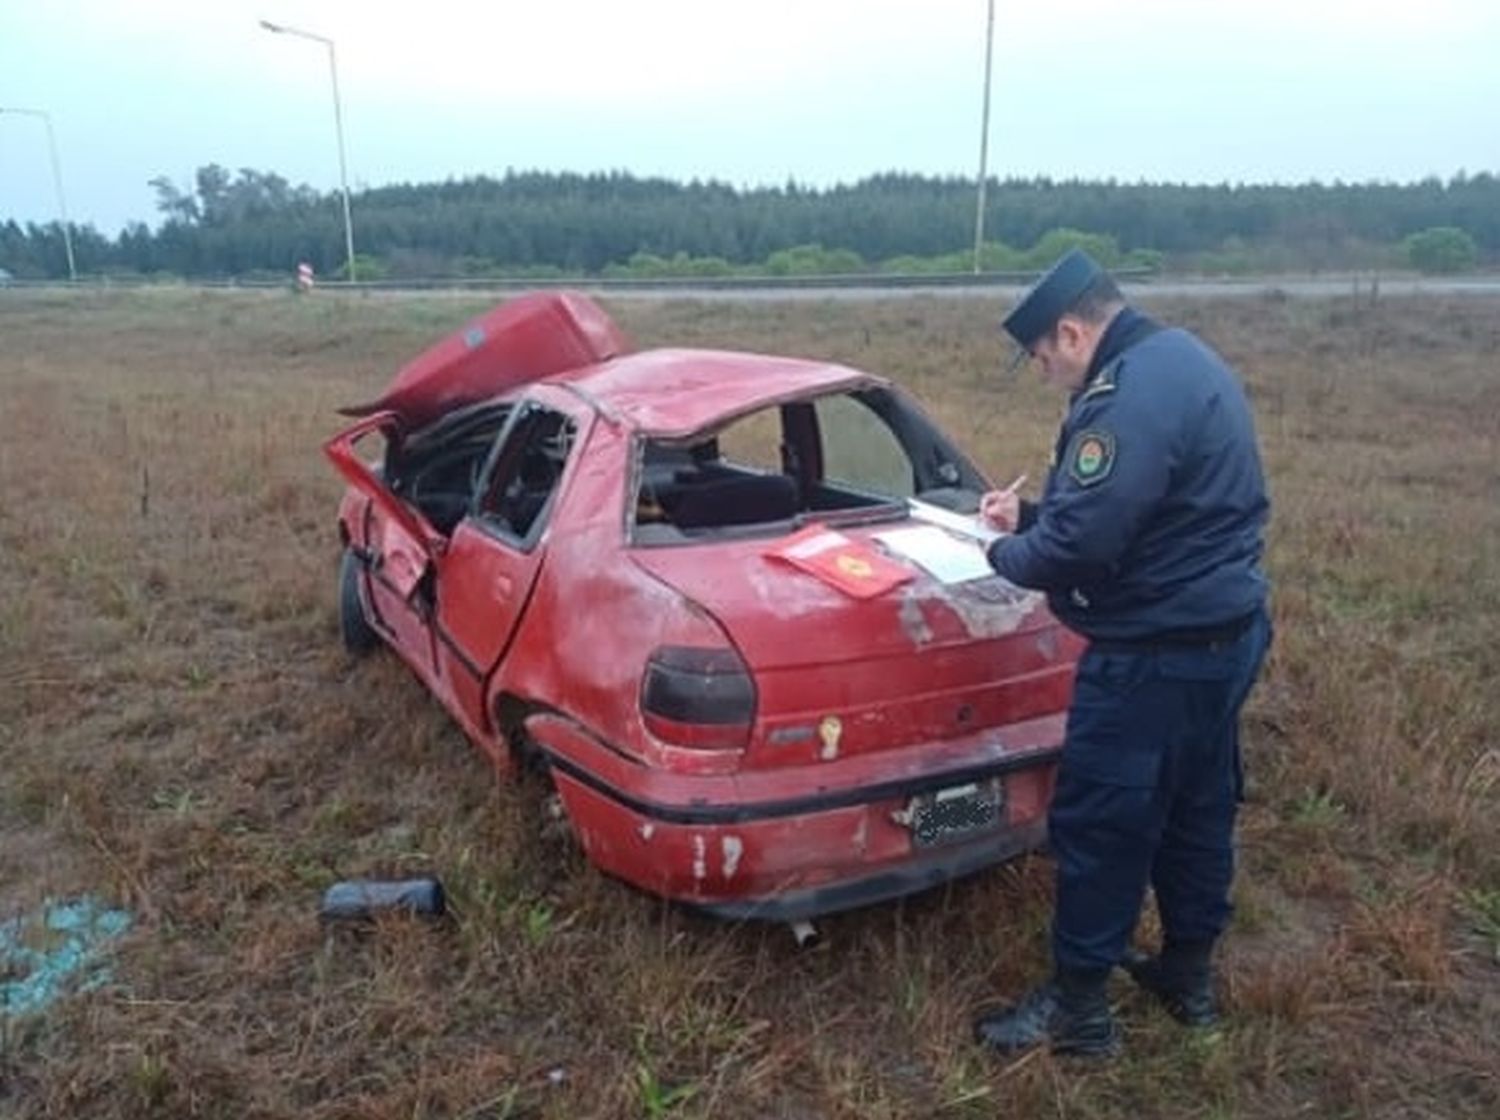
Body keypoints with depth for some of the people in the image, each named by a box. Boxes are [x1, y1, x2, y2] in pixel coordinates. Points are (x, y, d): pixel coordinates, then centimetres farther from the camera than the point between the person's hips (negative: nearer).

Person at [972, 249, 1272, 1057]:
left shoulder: (1133, 392, -23)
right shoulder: (1178, 362, 11)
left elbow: (1081, 544, -28)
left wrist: (1004, 553, -9)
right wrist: (1031, 514, 12)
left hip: (1158, 651, -11)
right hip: (1223, 631, 11)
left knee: (1100, 824, 2)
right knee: (1196, 808, 21)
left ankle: (1076, 1009, 17)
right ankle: (1188, 974, 38)